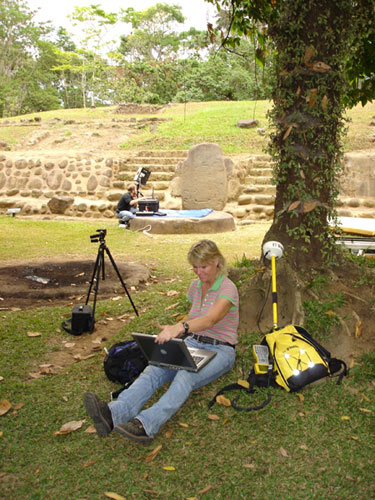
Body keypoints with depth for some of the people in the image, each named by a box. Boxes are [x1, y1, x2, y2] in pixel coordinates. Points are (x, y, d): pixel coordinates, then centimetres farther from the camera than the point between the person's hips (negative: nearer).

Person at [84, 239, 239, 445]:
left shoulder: (227, 288, -14)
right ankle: (114, 413, -48)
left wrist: (180, 327, -50)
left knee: (186, 376, -38)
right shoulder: (195, 285, 10)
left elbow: (210, 319, -32)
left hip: (220, 349, -5)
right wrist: (174, 329, 2)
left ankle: (146, 424, -58)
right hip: (192, 343, 6)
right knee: (155, 368, -26)